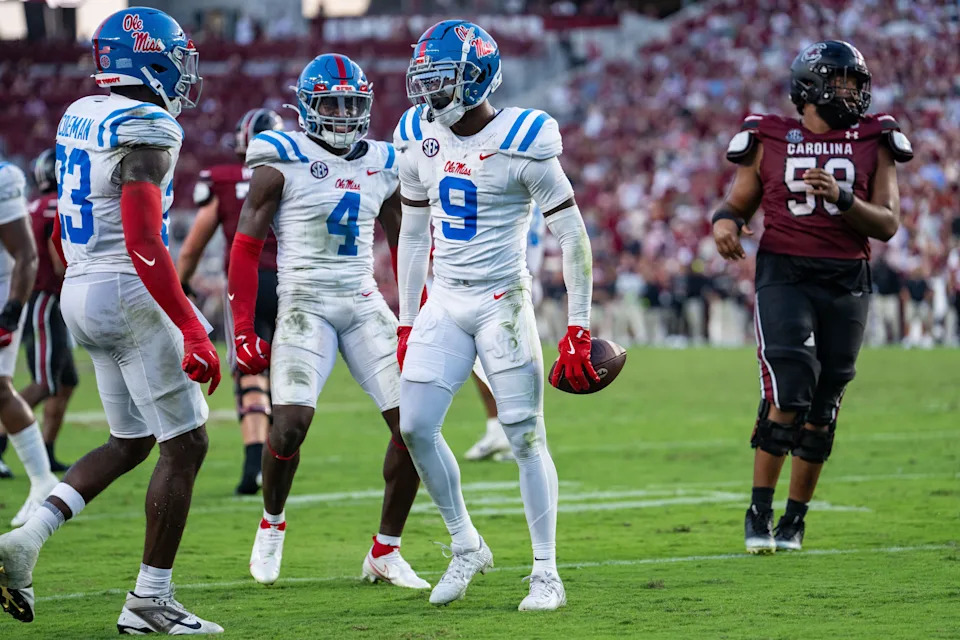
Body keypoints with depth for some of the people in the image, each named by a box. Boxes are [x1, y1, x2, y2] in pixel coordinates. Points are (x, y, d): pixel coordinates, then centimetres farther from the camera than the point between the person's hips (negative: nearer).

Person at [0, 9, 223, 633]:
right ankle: (150, 600, 4)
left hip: (81, 290, 9)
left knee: (130, 442, 18)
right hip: (129, 297, -9)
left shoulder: (79, 118, 11)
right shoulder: (145, 128, -17)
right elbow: (144, 243, -24)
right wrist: (192, 332, -24)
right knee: (185, 445, 1)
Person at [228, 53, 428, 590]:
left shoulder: (382, 165, 10)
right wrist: (244, 332, -9)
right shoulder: (282, 162, -5)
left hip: (366, 305, 5)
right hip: (305, 303, -5)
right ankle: (272, 523, 9)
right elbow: (246, 249, -3)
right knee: (292, 422, -21)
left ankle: (386, 551, 8)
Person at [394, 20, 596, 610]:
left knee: (526, 435, -4)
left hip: (503, 301, -5)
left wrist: (579, 329, -12)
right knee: (415, 427, -2)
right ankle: (467, 547, 15)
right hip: (444, 303, 5)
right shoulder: (419, 139, 4)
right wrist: (407, 322, 15)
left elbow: (573, 236, -9)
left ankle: (547, 573, 5)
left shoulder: (522, 145, -14)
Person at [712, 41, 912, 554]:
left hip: (846, 284, 2)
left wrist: (842, 198, -17)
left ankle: (794, 520, 17)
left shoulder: (873, 144, 6)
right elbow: (739, 203, 12)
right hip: (784, 276, -2)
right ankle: (759, 510, -5)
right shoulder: (768, 142, 3)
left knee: (820, 410, 5)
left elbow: (887, 225, 0)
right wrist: (725, 222, -11)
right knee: (788, 394, -17)